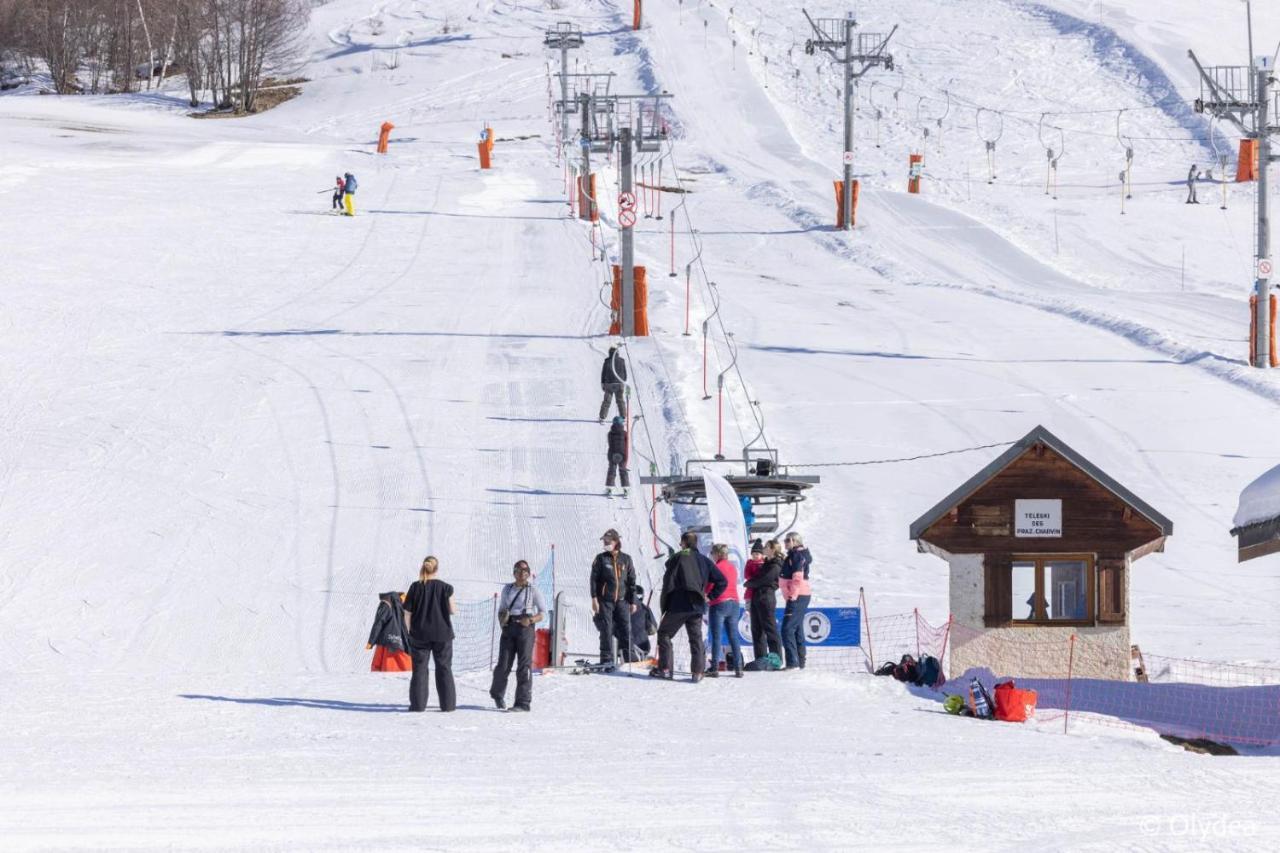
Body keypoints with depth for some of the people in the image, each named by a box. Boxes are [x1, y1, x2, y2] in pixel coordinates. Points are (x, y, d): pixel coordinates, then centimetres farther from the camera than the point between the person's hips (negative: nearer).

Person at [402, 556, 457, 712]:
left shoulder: (416, 587, -4)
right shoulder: (445, 588, -5)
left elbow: (407, 612, -3)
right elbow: (452, 610, -2)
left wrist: (409, 631, 7)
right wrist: (455, 608, 21)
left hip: (419, 634, 0)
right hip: (442, 634, 0)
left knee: (419, 669, 5)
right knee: (444, 669, 9)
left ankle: (418, 704, 0)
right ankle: (448, 703, 8)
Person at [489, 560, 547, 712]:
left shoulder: (532, 591, 3)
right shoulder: (507, 589, 13)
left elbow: (543, 612, 4)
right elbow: (501, 609, 19)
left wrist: (531, 620, -13)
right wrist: (502, 619, -2)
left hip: (526, 628, -3)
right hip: (509, 627, 3)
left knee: (524, 665, -7)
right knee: (503, 665, -1)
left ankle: (523, 702, -5)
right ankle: (497, 694, 26)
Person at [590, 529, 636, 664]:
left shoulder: (626, 559, 7)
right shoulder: (601, 559, 4)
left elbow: (631, 581, 11)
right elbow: (594, 579, 1)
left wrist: (633, 602, 8)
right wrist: (594, 598, -9)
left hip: (622, 600, 1)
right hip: (605, 600, -1)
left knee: (626, 630, -3)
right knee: (606, 630, -2)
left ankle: (628, 657, 2)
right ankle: (606, 659, 3)